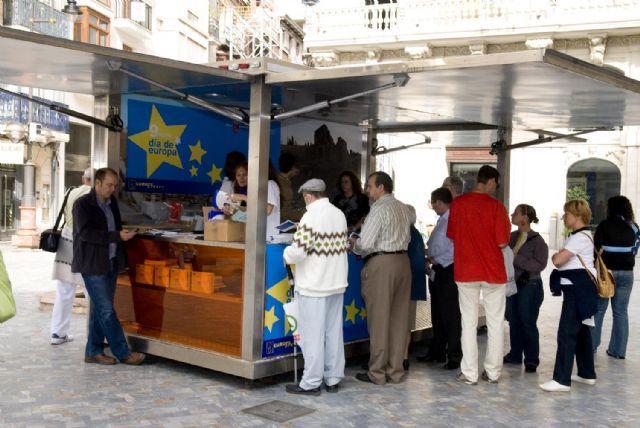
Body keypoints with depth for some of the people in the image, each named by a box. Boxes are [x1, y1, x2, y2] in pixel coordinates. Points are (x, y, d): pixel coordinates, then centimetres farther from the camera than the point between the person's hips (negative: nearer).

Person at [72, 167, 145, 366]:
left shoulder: (111, 201, 11)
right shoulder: (82, 204, -11)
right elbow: (85, 233, -20)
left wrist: (124, 233, 6)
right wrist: (117, 236, -24)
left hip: (110, 262, 7)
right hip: (93, 265, -7)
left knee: (100, 309, 11)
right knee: (107, 310, -3)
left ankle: (93, 352, 20)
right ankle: (123, 353, 2)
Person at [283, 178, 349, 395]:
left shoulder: (311, 217, -16)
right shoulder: (340, 215, 7)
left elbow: (299, 251, -20)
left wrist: (287, 255, -1)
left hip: (314, 286, -7)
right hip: (337, 282, 7)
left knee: (313, 335, 0)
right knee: (334, 332, 13)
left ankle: (311, 383, 7)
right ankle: (333, 379, 21)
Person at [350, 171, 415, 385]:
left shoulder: (379, 210, -13)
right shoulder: (402, 207, 11)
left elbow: (365, 244, -17)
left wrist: (353, 243, 3)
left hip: (381, 264, -8)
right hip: (402, 261, 8)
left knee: (379, 319, -1)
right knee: (398, 319, 10)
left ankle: (377, 373, 6)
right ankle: (395, 371, 16)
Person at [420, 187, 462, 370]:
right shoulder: (442, 220, 14)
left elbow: (456, 248, -24)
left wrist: (437, 259, -17)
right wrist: (429, 255, 7)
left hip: (448, 271, -10)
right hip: (437, 271, 10)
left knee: (450, 315, -3)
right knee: (437, 314, 16)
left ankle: (454, 356, 4)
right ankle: (437, 352, 27)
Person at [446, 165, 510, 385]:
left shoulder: (457, 203, -2)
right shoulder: (496, 206, -10)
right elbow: (502, 242, -11)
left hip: (465, 270, 2)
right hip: (493, 271, -1)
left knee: (469, 322, 7)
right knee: (495, 323, 11)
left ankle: (469, 373, 8)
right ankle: (493, 371, 18)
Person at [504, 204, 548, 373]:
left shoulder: (537, 240, -9)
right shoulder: (512, 237, 8)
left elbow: (540, 264, -19)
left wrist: (516, 258, -22)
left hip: (529, 286, -6)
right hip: (512, 283, 6)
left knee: (528, 323, -2)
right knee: (513, 322, 11)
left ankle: (531, 360, 7)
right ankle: (515, 355, 23)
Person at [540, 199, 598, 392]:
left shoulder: (580, 237, -17)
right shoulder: (580, 235, 18)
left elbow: (558, 260, -25)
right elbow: (565, 260, 14)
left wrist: (555, 256, -3)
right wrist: (559, 257, -7)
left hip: (577, 289, -11)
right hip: (579, 289, 11)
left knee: (566, 333, -12)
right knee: (581, 331, 17)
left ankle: (562, 380, -12)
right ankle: (587, 374, 27)